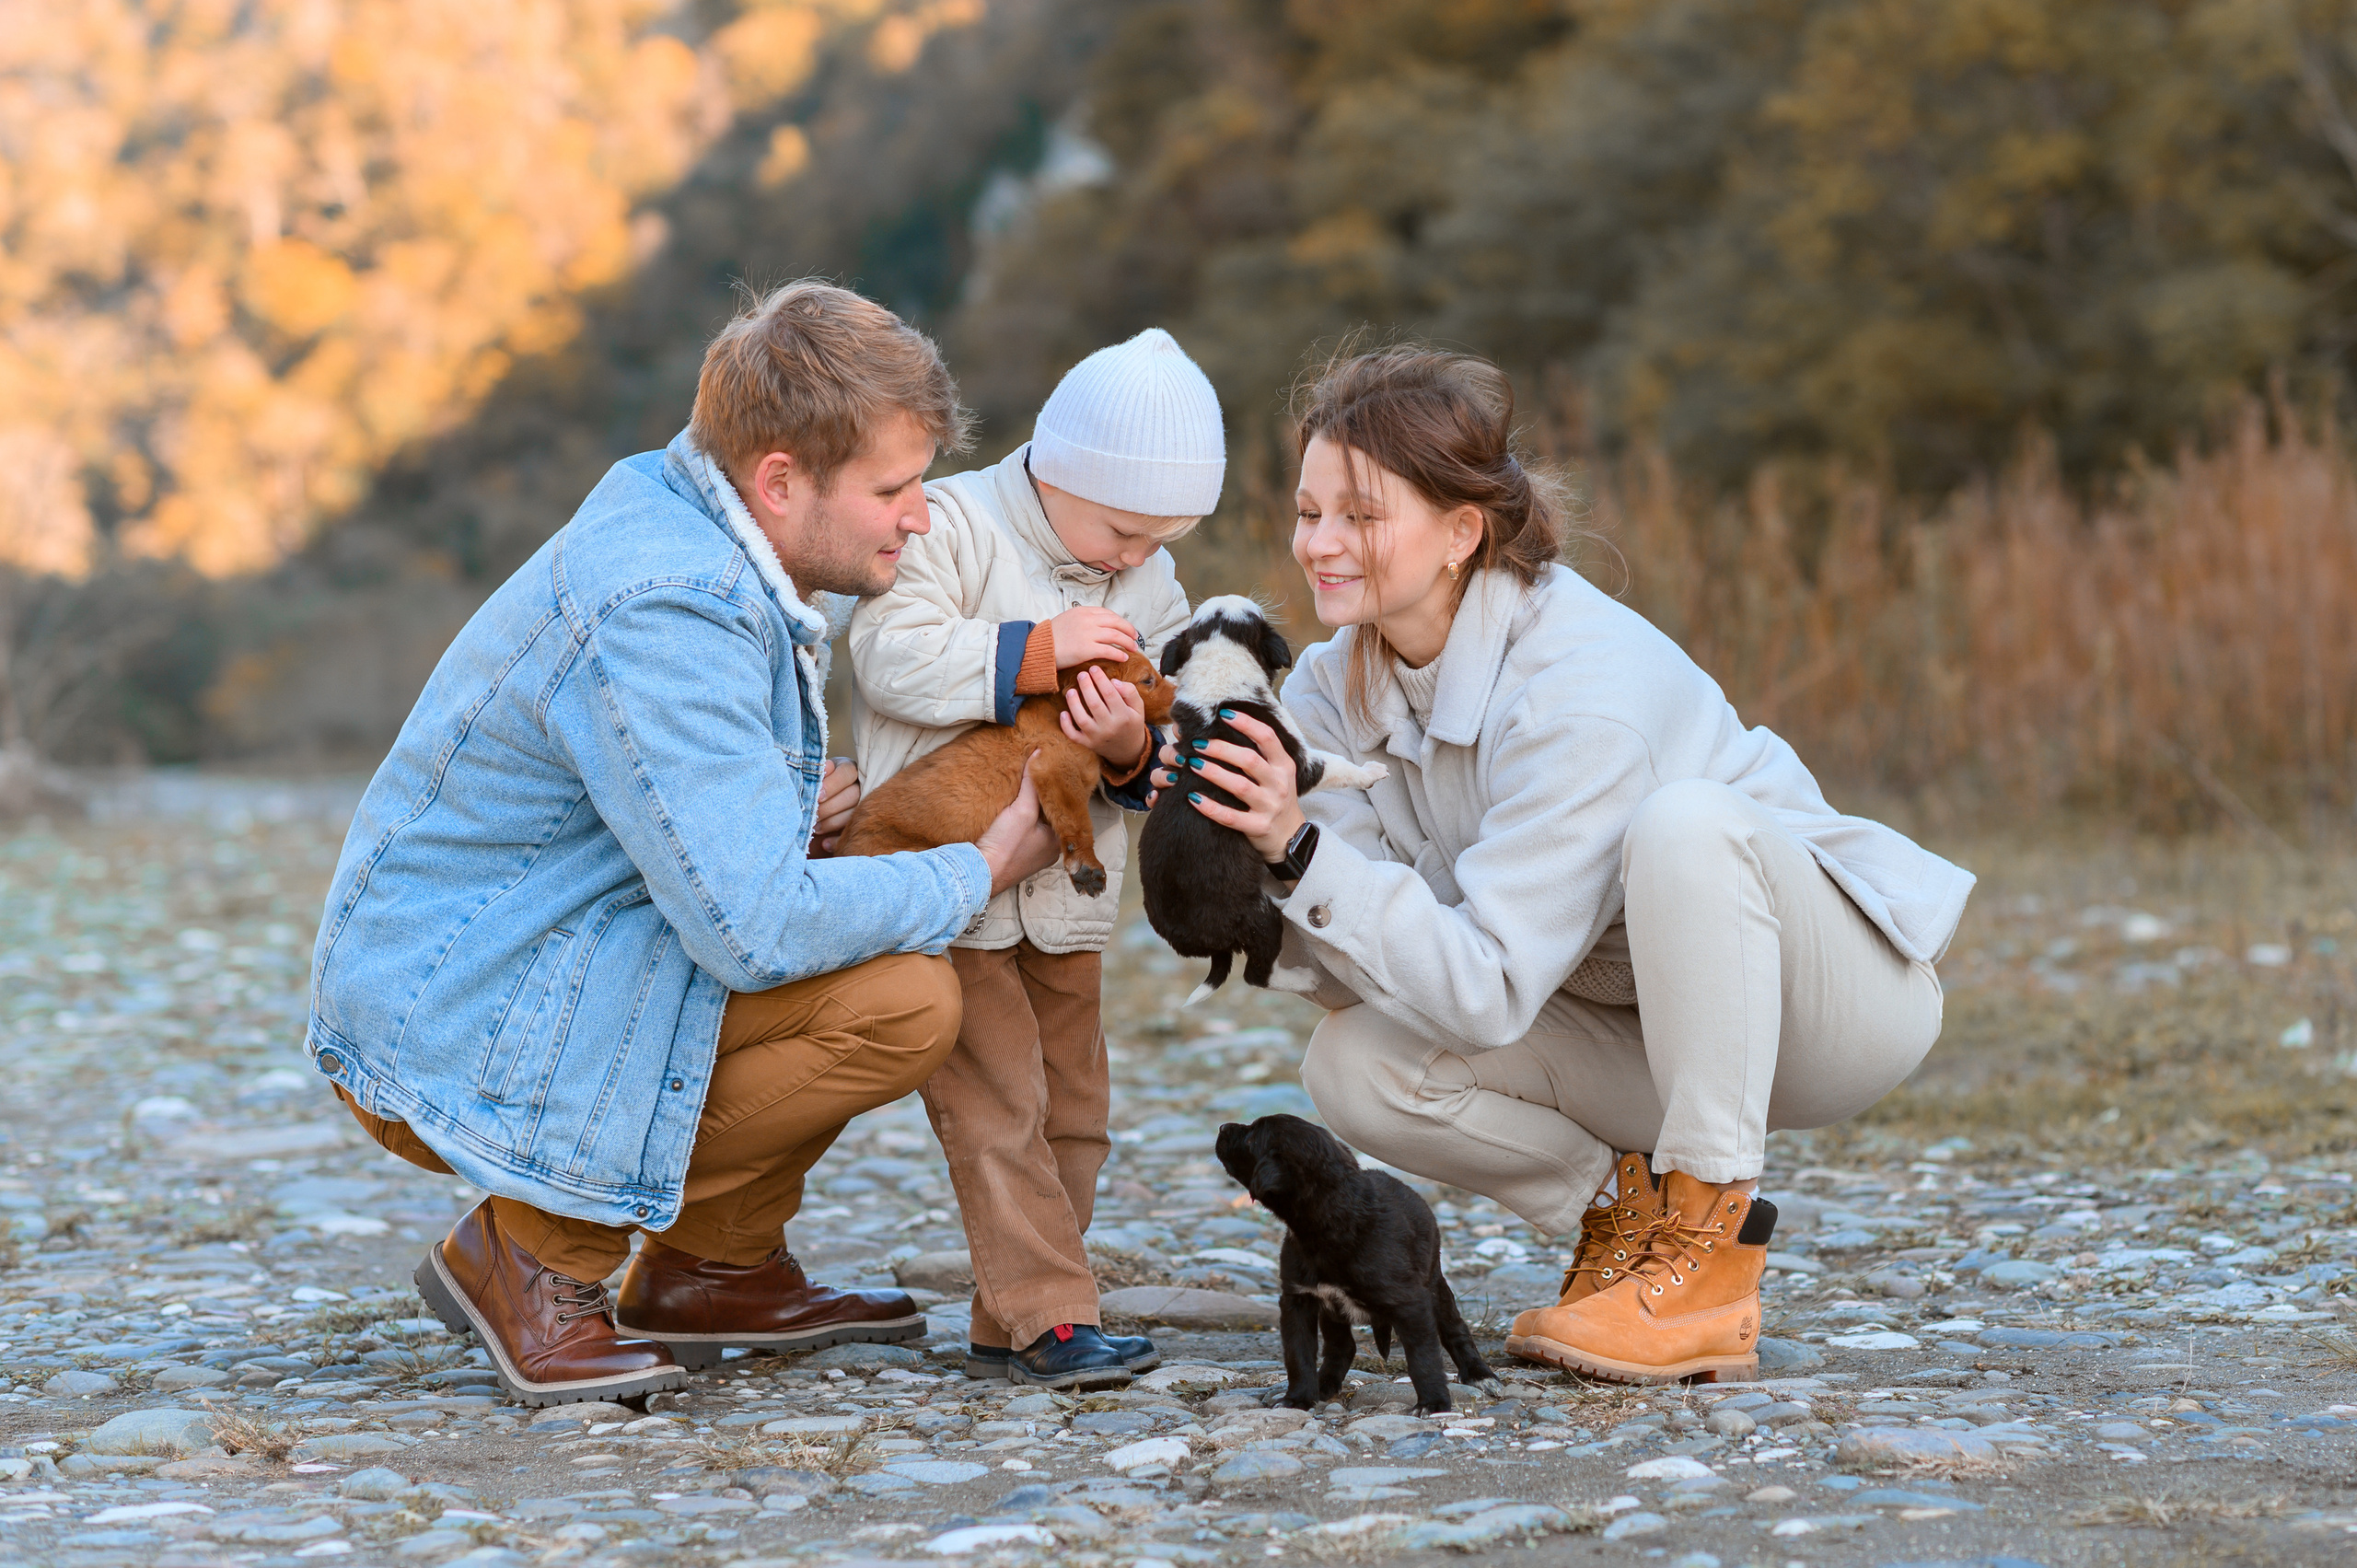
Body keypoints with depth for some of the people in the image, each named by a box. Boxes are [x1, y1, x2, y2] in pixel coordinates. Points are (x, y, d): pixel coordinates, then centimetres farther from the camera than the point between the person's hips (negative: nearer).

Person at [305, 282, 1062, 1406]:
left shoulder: (682, 525, 5)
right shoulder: (661, 616, -26)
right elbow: (753, 927, -30)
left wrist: (786, 804, -2)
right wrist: (984, 872, -15)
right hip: (446, 1038, -10)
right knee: (901, 999, -20)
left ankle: (711, 1268, 15)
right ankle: (537, 1252, -8)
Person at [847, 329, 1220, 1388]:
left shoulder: (1148, 583, 7)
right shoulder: (950, 525, -10)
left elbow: (1159, 759, 7)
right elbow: (890, 657, -22)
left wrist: (1131, 747, -17)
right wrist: (1033, 655, -25)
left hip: (1067, 888, 7)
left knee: (1071, 1104, 9)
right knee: (995, 1106, -10)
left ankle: (1007, 1324, 17)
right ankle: (1050, 1317, -10)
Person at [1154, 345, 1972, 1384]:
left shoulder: (1578, 693, -29)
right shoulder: (1345, 678, -7)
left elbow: (1487, 991, -31)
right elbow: (1360, 972, -10)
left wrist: (1301, 848, -37)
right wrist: (1248, 842, -26)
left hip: (1841, 988, -6)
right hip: (1639, 1025, 6)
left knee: (1682, 823, -37)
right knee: (1355, 1069, -18)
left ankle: (1713, 1259, -26)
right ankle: (1624, 1201, 4)